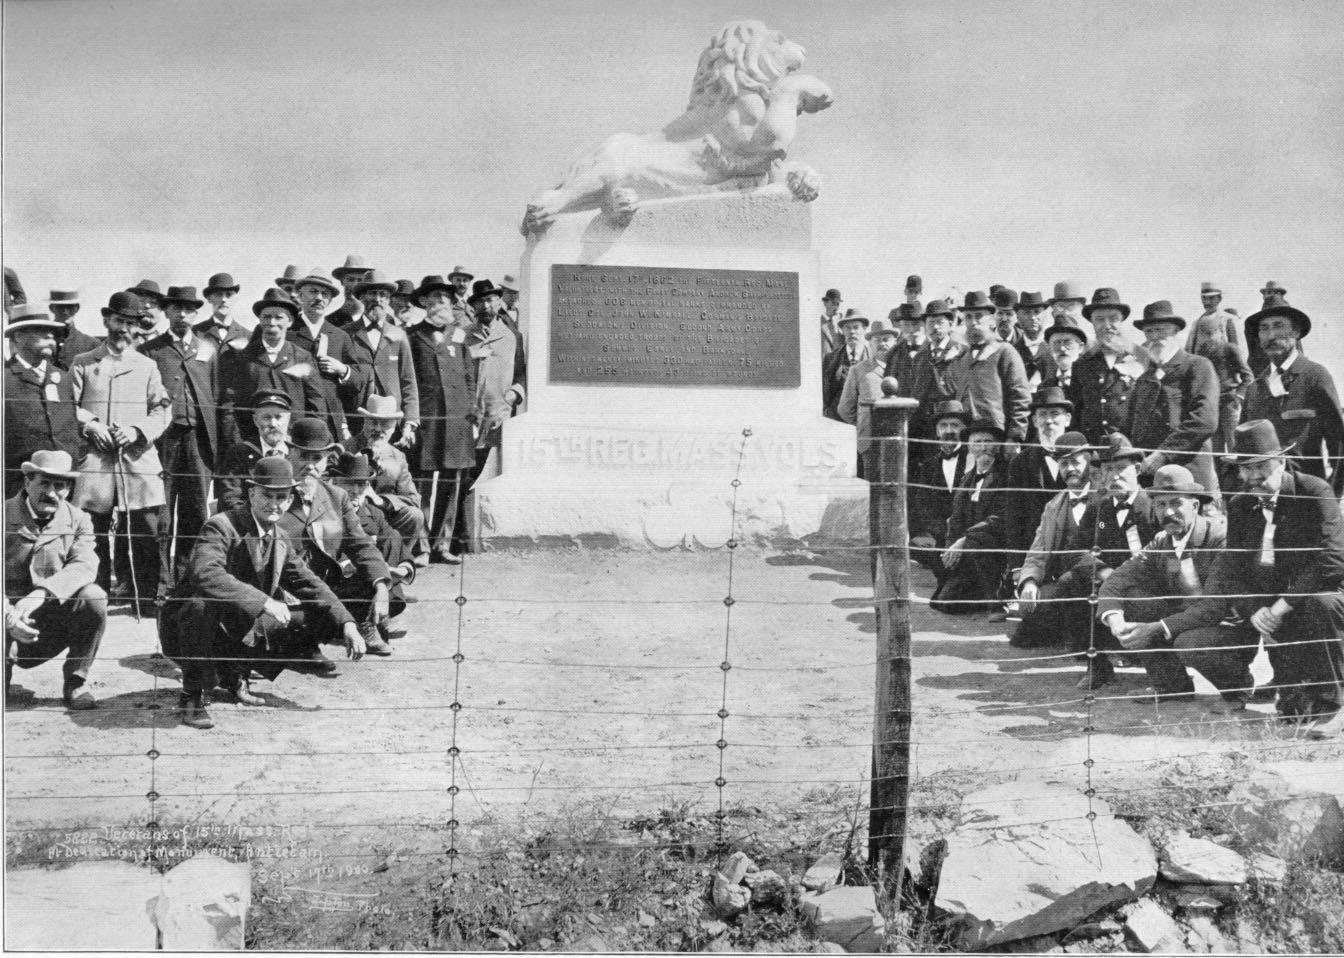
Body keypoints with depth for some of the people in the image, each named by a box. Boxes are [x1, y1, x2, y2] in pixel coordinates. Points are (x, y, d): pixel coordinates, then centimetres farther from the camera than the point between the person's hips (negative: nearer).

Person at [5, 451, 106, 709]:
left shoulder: (78, 520, 2)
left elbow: (84, 566, -17)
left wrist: (40, 594, -34)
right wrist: (9, 615, -33)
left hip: (54, 622, 2)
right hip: (9, 623, -1)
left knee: (94, 597, -27)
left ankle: (74, 684, -10)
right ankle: (5, 668, 9)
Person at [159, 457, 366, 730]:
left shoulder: (282, 539, 4)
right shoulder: (220, 528, -20)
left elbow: (310, 585, 6)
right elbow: (205, 574, -39)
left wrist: (347, 625, -9)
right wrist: (264, 601, -44)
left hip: (237, 630, 7)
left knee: (314, 622, -4)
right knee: (202, 602, -39)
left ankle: (235, 673, 12)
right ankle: (192, 695, -18)